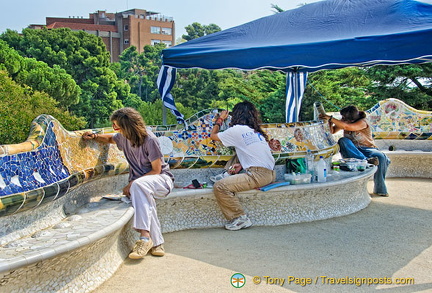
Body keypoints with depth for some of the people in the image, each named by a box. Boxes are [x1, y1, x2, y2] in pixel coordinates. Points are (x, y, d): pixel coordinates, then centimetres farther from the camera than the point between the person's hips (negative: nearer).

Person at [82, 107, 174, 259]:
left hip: (162, 180, -5)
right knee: (145, 200, -33)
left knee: (138, 185, -39)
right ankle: (156, 243, -27)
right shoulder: (123, 137, 3)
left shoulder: (149, 140, -17)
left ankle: (145, 237, -43)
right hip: (140, 181, 5)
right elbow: (110, 138, 29)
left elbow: (156, 170, -15)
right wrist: (95, 136, 7)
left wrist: (132, 184, -21)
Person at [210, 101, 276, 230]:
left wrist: (220, 119, 25)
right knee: (230, 179, 29)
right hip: (271, 174, 9)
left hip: (258, 175, -9)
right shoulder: (256, 131, 19)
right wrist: (241, 165, 19)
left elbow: (213, 135, 11)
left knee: (220, 186, -14)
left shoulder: (236, 130, -3)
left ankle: (240, 218, -8)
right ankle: (240, 217, 25)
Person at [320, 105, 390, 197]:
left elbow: (346, 126, -33)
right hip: (352, 151, 3)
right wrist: (329, 121, -11)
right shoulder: (344, 121, 2)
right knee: (342, 141, -28)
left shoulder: (363, 122, -17)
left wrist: (330, 118, -32)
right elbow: (332, 131, 8)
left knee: (381, 157, -34)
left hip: (367, 149, -3)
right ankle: (365, 160, -43)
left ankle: (380, 190, -22)